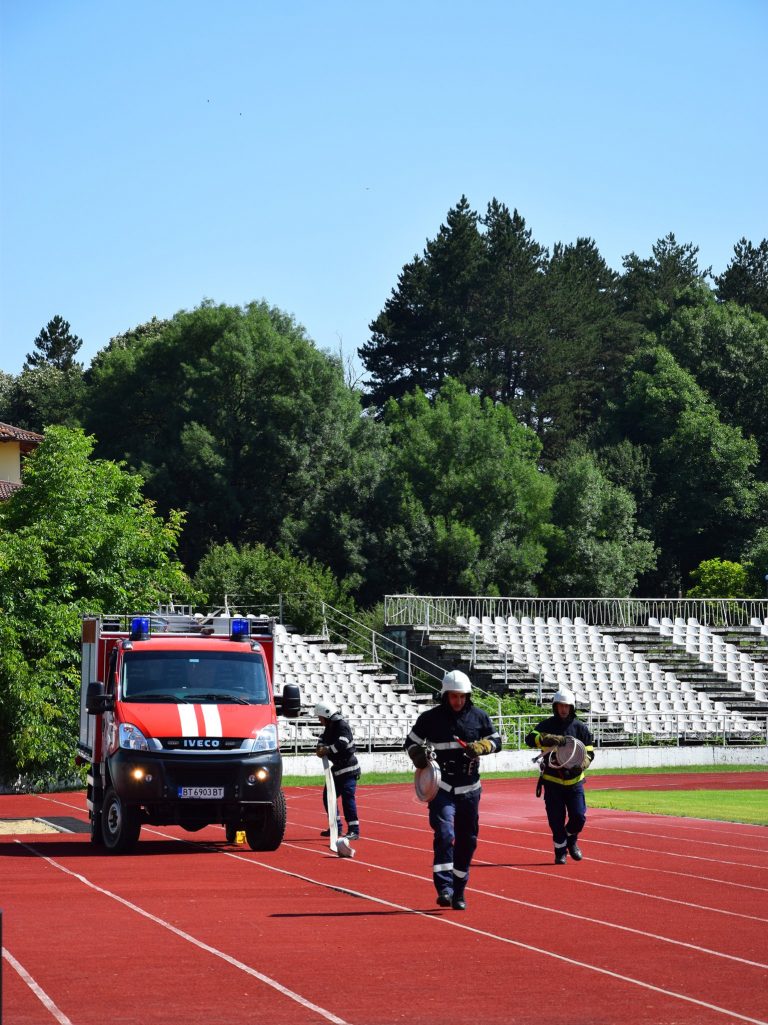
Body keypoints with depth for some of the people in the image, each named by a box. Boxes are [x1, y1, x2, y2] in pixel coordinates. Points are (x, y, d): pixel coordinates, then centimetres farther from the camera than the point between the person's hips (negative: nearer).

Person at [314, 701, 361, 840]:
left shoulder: (342, 726, -17)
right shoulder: (329, 727, 11)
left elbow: (341, 745, -29)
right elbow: (322, 738, 16)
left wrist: (326, 750, -17)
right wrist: (320, 748, -6)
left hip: (348, 768, -10)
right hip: (337, 768, 10)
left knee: (347, 797, -16)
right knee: (328, 796, 12)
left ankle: (354, 830, -16)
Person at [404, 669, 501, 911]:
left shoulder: (479, 717, 6)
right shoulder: (431, 718, 1)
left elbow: (496, 741, 12)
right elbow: (411, 741, 10)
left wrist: (480, 747, -10)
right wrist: (418, 755, -13)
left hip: (469, 789, 3)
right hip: (442, 788, -3)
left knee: (467, 841, 7)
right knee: (444, 834, -20)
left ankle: (459, 891, 18)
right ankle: (444, 887, -23)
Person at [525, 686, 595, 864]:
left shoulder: (580, 728, 5)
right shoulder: (547, 726, -1)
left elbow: (589, 752, 6)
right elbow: (531, 739, -19)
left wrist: (581, 765, -16)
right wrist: (551, 739, -36)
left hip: (574, 781, 1)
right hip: (552, 781, -1)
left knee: (579, 816, -4)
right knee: (556, 820, 0)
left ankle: (571, 840, 26)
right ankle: (560, 851, 18)